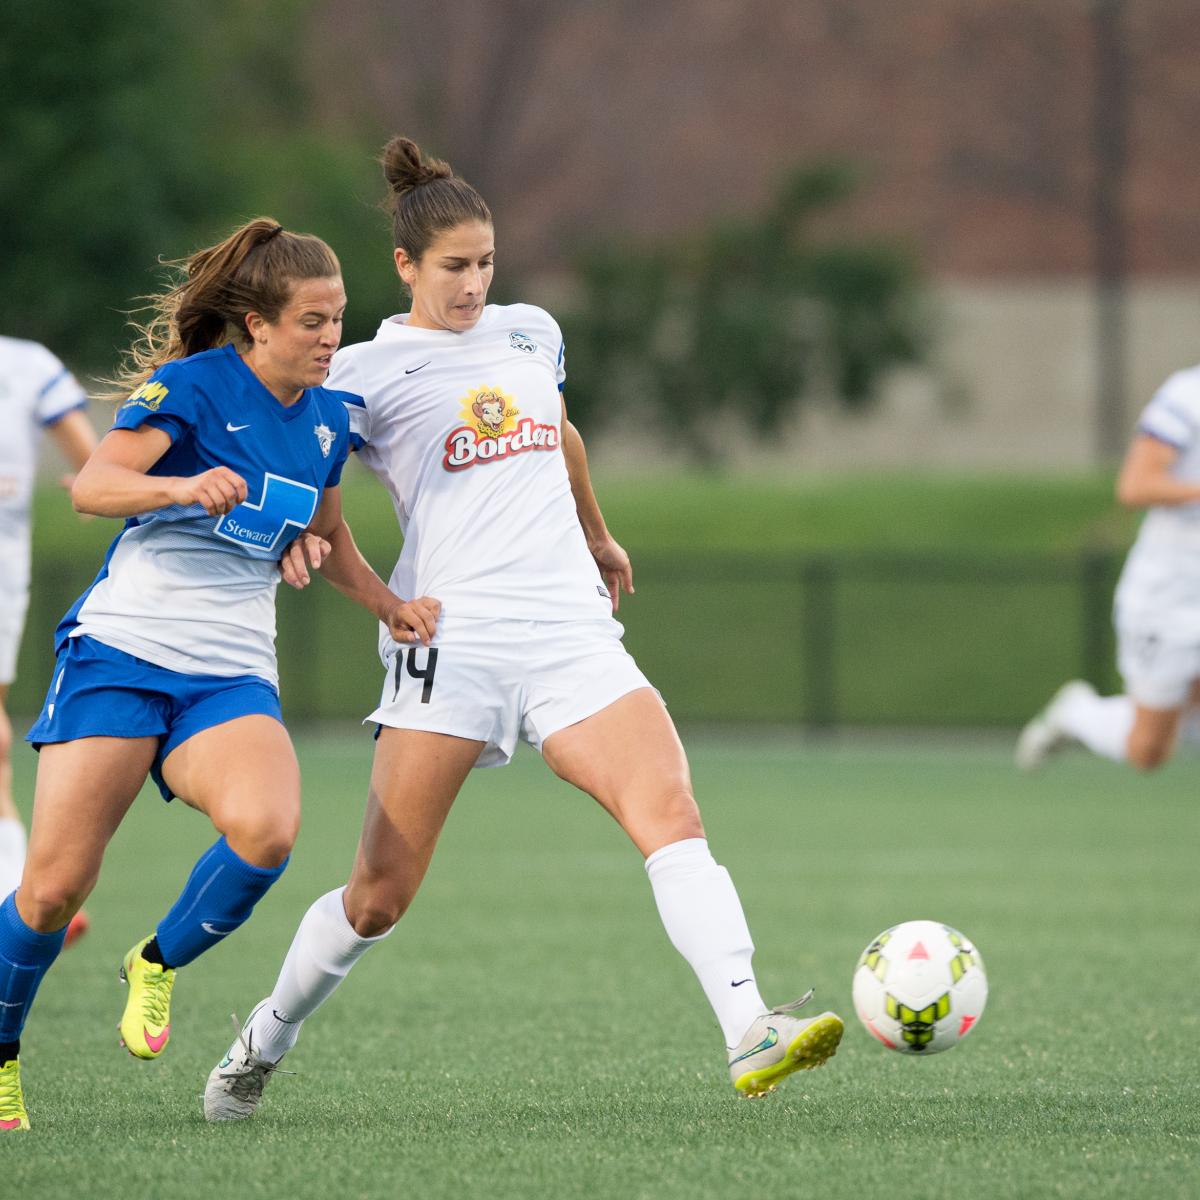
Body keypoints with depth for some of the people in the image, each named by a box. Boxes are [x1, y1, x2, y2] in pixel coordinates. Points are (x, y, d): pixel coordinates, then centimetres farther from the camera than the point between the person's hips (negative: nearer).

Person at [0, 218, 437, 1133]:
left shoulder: (330, 419, 12)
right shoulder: (194, 385, -6)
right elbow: (91, 486, -19)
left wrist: (390, 606, 21)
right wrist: (181, 485, -35)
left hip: (231, 677, 4)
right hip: (120, 652, -4)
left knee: (266, 830, -28)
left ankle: (159, 965, 0)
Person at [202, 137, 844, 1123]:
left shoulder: (531, 334, 17)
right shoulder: (369, 372, 1)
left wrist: (599, 538, 47)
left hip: (571, 631, 4)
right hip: (453, 641, -4)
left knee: (670, 812, -19)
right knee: (380, 895, -3)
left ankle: (750, 1033, -30)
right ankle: (260, 1048, 21)